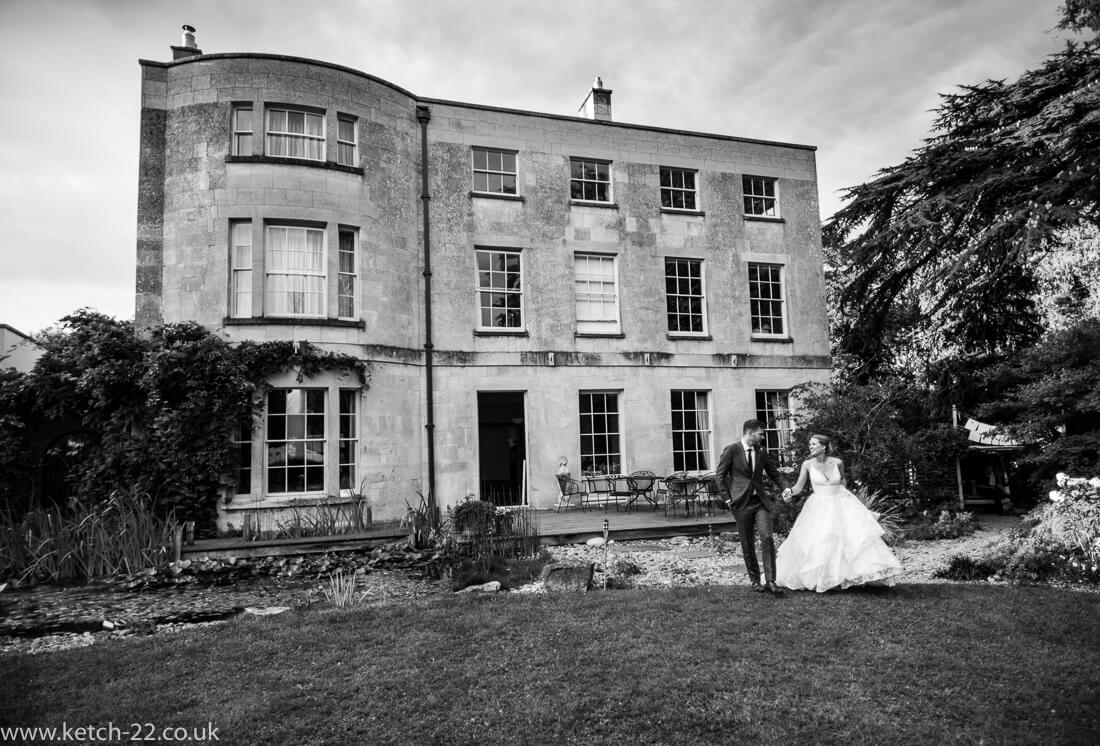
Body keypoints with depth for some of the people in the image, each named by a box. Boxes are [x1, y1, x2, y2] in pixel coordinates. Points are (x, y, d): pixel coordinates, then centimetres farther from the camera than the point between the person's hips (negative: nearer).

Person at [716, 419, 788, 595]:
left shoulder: (762, 453, 9)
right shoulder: (731, 450, -5)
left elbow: (774, 473, 16)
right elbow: (720, 476, -2)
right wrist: (727, 499, -6)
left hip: (761, 501, 3)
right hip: (741, 503, -3)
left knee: (767, 538, -12)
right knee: (748, 545, 5)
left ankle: (770, 581, -7)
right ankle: (755, 580, 20)